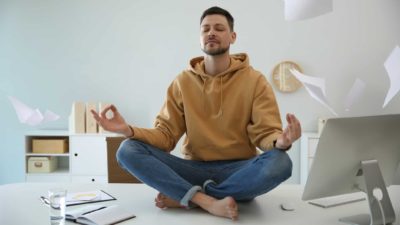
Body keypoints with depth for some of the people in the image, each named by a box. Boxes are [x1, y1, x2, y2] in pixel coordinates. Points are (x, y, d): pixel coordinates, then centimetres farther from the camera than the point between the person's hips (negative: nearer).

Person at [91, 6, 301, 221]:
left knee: (279, 162, -34)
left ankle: (183, 197, -23)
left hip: (239, 170, -1)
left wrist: (280, 141, -31)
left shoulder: (254, 80, 0)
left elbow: (265, 133, -7)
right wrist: (129, 130, -17)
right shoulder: (183, 82, 5)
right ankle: (207, 201, -31)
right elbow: (166, 135, 2)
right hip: (194, 168, 2)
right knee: (128, 150, -18)